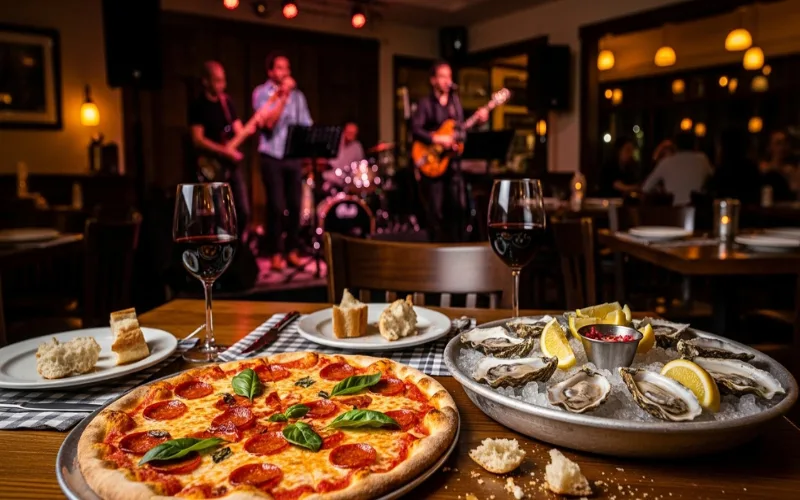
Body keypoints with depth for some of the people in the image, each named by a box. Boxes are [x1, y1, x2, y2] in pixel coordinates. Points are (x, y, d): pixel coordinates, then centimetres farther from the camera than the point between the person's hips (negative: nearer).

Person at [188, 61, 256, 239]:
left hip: (232, 164, 6)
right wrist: (225, 151, -20)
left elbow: (239, 131, 11)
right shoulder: (198, 106, -6)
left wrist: (250, 128, -10)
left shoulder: (227, 102, 12)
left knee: (243, 211, 5)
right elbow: (198, 140, -14)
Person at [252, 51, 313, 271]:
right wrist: (283, 96, -14)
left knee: (295, 205, 4)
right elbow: (268, 122, -14)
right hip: (272, 158, -4)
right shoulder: (262, 92, 0)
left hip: (294, 157, 4)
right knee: (277, 207, -5)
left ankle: (292, 251, 15)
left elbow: (307, 126, 11)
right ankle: (276, 253, 4)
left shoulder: (297, 95, 11)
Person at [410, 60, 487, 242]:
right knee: (436, 210, -1)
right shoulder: (425, 104, -4)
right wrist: (436, 139, -24)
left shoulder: (455, 100, 12)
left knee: (459, 206, 2)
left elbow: (461, 128, 12)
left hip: (452, 160, 5)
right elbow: (415, 130, -15)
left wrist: (478, 120, -4)